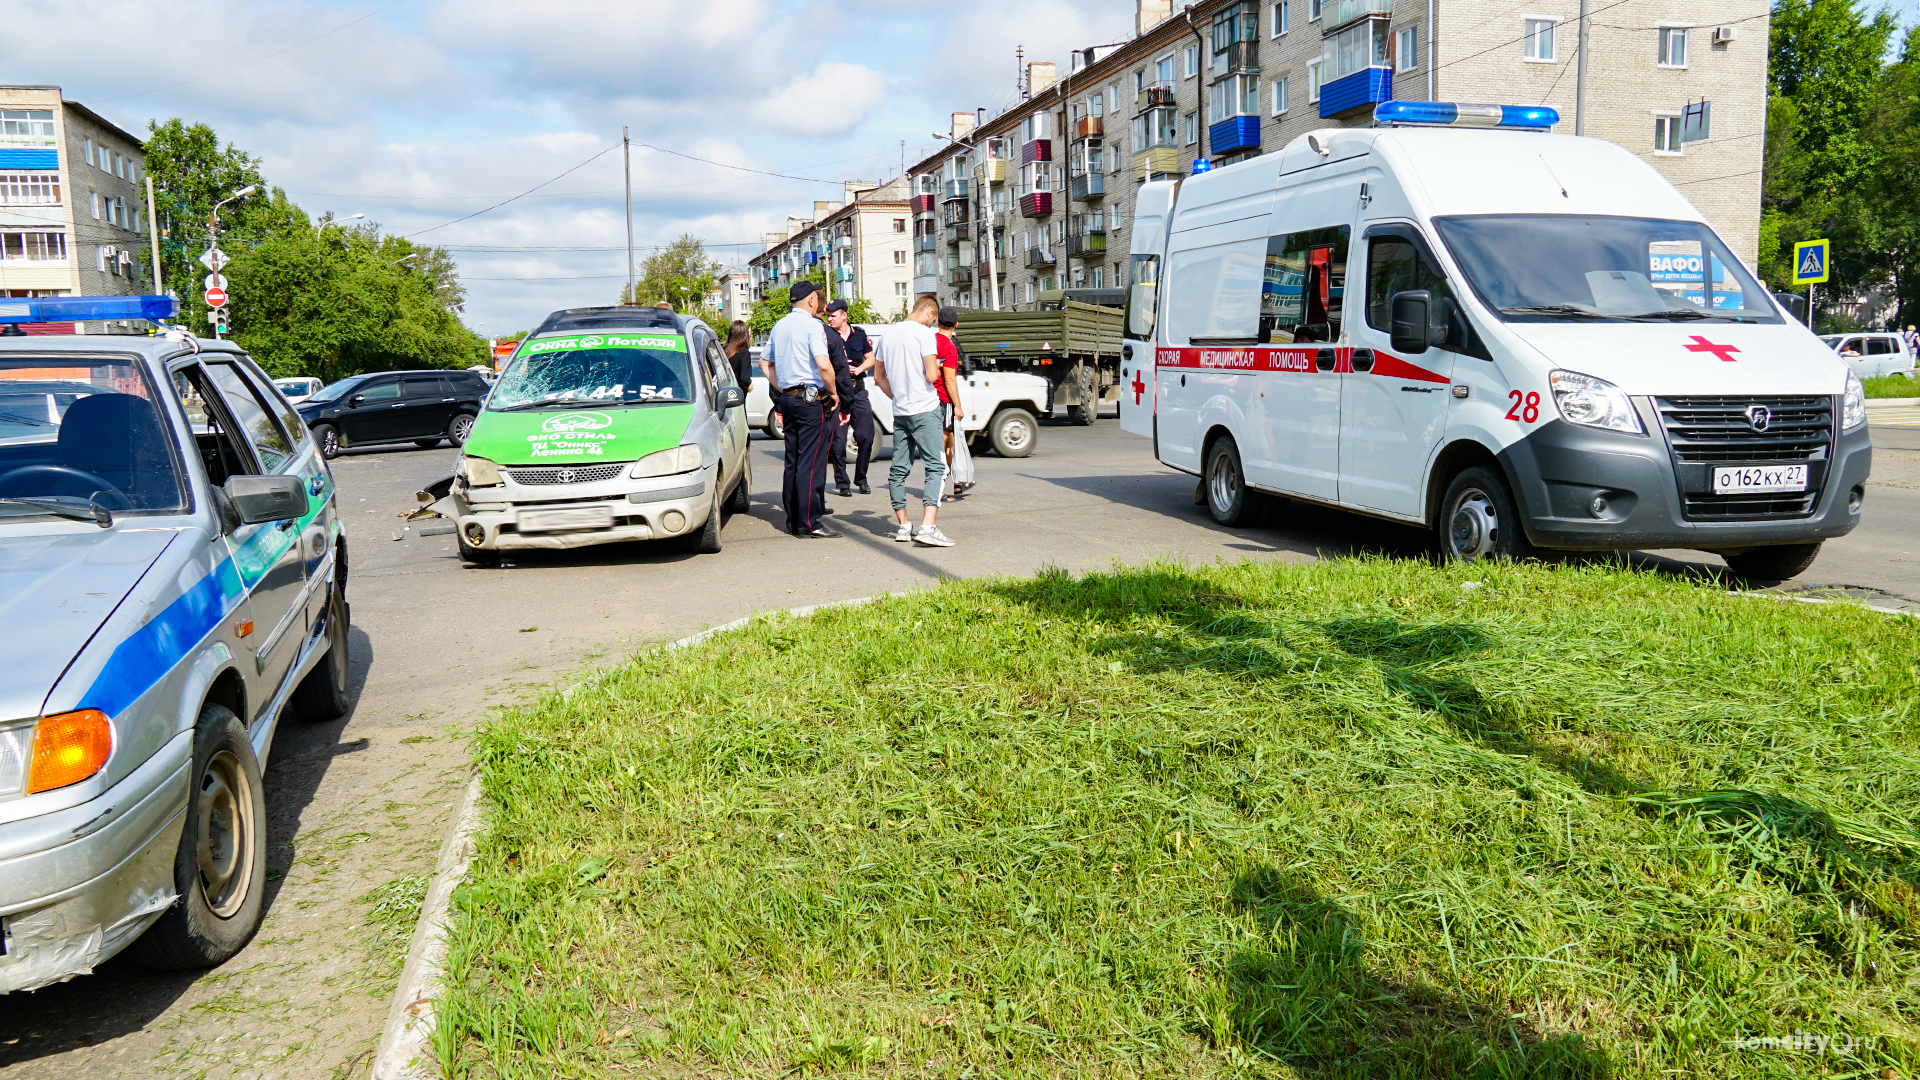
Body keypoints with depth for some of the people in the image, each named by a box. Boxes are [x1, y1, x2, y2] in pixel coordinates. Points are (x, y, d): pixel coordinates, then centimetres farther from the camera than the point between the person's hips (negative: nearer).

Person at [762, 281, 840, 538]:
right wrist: (832, 392, -8)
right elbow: (824, 365, -21)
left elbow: (765, 363, 21)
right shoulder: (813, 325, -10)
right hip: (810, 400, -8)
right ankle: (809, 522, -8)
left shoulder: (780, 326, 14)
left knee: (792, 461, 12)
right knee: (811, 461, -7)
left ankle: (793, 519, 16)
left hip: (787, 398, 8)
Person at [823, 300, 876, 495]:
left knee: (866, 436, 1)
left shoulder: (859, 334, 10)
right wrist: (837, 367, -18)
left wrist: (858, 369, -5)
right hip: (836, 392, -3)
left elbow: (871, 359, 14)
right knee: (838, 439, -3)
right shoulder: (827, 335, 1)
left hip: (858, 390, 3)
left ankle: (861, 479, 16)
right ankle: (842, 483, 5)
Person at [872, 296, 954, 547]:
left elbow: (879, 375, 19)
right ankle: (928, 527, -19)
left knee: (899, 469, 11)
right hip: (925, 410, -7)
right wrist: (936, 367, 6)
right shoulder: (925, 333, -9)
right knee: (936, 468, -8)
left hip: (899, 412, 7)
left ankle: (903, 526, 16)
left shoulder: (888, 334, 12)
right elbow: (931, 376, -16)